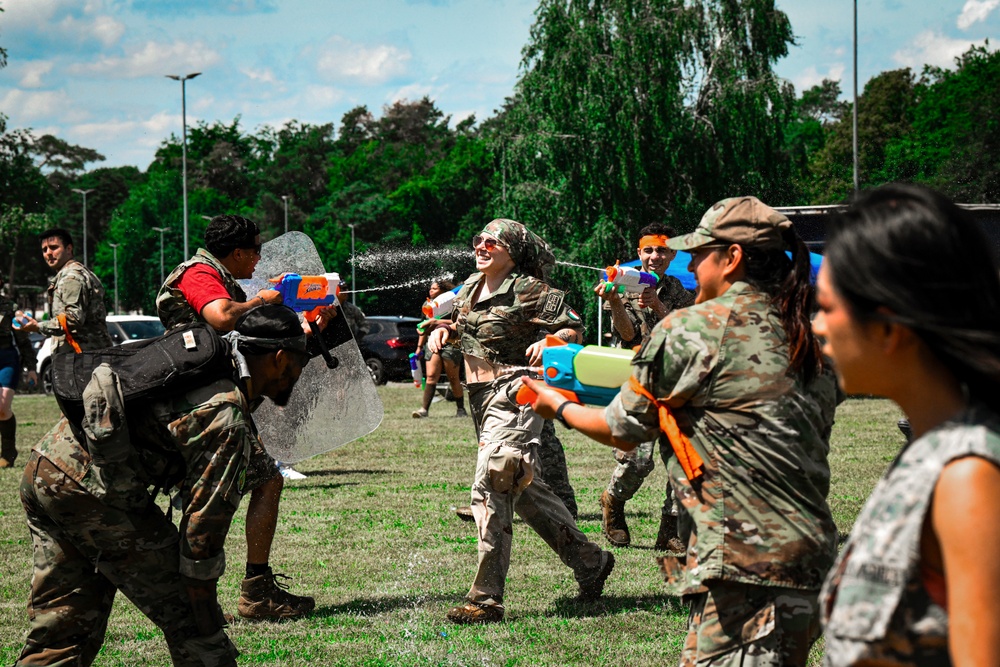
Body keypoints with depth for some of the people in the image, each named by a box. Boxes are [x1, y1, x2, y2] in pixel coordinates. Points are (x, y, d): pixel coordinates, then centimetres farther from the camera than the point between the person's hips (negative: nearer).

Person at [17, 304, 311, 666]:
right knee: (186, 612, 3)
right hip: (91, 487, -9)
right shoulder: (229, 420, -10)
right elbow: (205, 517, -10)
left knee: (61, 627, 14)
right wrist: (207, 619, -2)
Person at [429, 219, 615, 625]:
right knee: (526, 490, 16)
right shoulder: (470, 288, 12)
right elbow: (461, 324, 28)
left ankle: (486, 599, -13)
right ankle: (590, 563, 31)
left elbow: (574, 328, -9)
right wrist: (443, 330, 6)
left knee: (491, 489, -16)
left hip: (514, 396, -9)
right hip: (482, 397, 9)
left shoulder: (527, 290, -10)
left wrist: (551, 341, -29)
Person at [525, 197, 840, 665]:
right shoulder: (805, 335, 14)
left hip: (746, 567, -8)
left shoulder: (689, 330, -5)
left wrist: (557, 405, 25)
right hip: (812, 560, 8)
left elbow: (622, 431, 5)